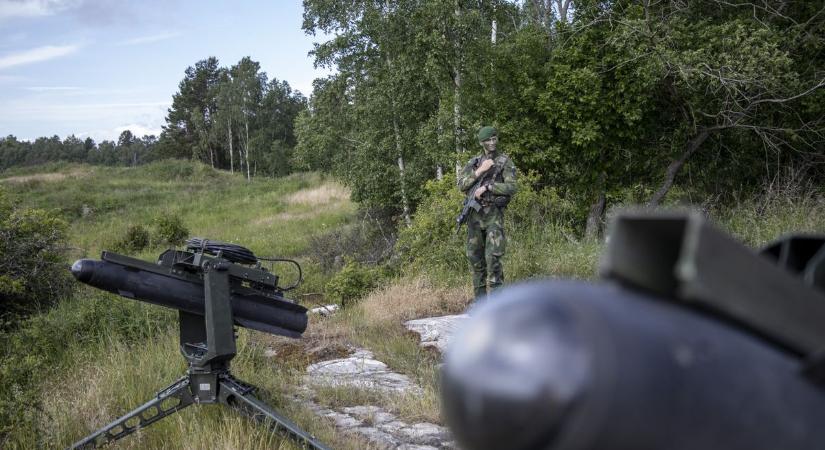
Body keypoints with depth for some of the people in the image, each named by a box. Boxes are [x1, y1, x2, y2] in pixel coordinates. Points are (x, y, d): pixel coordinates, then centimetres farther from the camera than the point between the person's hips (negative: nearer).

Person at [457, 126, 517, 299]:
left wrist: (486, 186, -16)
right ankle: (480, 299, 15)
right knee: (475, 256, 6)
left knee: (492, 256, -13)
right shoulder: (474, 162, 13)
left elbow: (511, 188, -10)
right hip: (474, 213, 4)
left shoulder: (505, 162, 1)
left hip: (494, 213, -4)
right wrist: (480, 170, -10)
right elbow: (462, 185, 1)